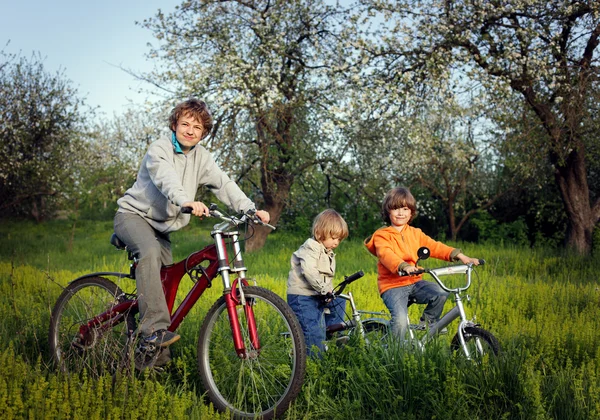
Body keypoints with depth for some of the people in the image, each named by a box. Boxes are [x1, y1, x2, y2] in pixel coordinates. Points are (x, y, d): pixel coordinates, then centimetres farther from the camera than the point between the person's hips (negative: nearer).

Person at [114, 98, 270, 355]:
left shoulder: (201, 157, 4)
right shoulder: (159, 150, -16)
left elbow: (223, 183, -6)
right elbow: (166, 179, -36)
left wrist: (250, 209, -22)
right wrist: (186, 201, -57)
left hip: (161, 225, 7)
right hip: (134, 215, -7)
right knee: (150, 252, -36)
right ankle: (153, 329, -40)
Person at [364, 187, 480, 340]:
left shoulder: (415, 233, 15)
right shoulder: (381, 235, -3)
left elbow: (434, 247, 6)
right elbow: (386, 255, -21)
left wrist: (459, 256, -9)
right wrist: (404, 266, -42)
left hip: (414, 283, 5)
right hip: (392, 286, -5)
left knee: (440, 293, -21)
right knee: (400, 320, -27)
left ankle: (428, 322, 5)